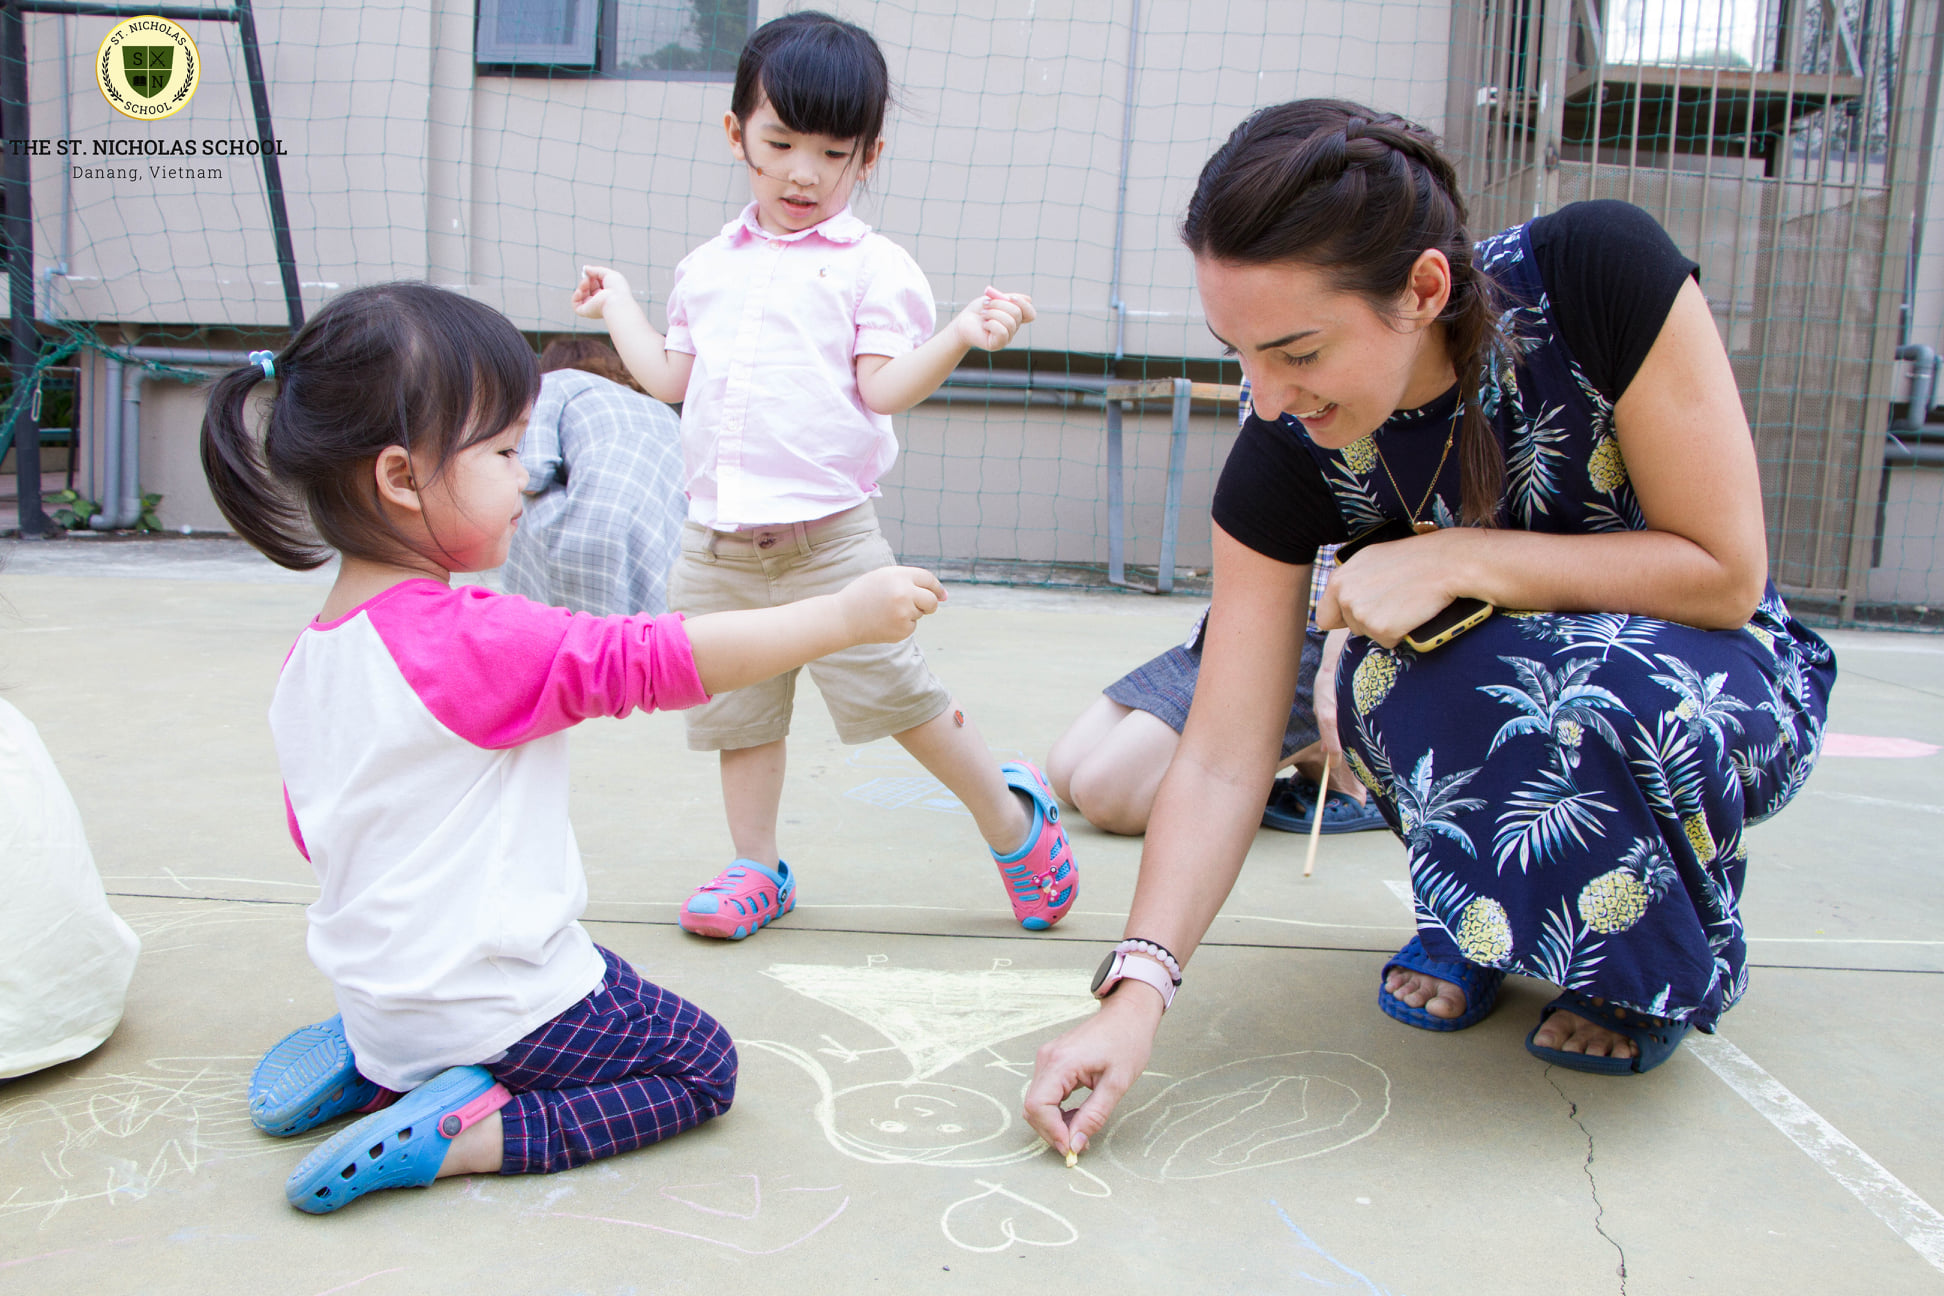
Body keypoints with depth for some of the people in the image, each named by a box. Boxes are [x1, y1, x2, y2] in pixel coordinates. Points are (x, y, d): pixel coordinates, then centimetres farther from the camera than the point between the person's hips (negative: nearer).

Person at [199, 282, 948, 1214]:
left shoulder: (306, 662, 1)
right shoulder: (476, 642, -26)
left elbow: (312, 831, 13)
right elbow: (649, 660, -26)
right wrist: (844, 614, -22)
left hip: (378, 989, 8)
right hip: (497, 1006, -8)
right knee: (699, 1062, 7)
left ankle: (372, 1064, 14)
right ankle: (468, 1131, -8)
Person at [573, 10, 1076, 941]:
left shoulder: (871, 265, -1)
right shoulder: (706, 268, 16)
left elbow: (884, 387, -11)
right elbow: (670, 379, 21)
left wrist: (961, 335, -25)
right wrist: (615, 305, 28)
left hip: (827, 538, -5)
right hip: (716, 541, 5)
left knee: (889, 687, -8)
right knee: (736, 709, 11)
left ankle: (1012, 816, 13)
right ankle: (758, 866, 27)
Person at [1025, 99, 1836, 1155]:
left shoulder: (1602, 273, -27)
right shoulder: (1287, 450, -21)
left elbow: (1724, 573, -21)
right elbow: (1221, 760, -21)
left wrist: (1459, 560, -31)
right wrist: (1137, 992, -31)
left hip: (1720, 689, -1)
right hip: (1499, 705, 2)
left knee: (1608, 679, -36)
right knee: (1388, 679, -32)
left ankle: (1666, 957, -2)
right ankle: (1477, 916, 1)